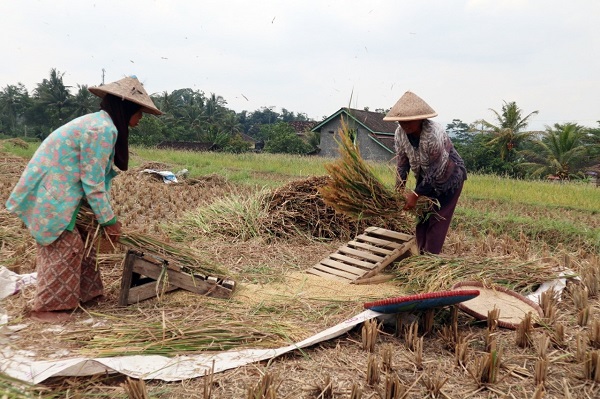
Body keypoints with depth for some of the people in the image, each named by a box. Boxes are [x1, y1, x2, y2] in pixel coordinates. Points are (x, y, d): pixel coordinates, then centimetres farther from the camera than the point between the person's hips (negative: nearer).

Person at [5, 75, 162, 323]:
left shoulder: (98, 123, 11)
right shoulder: (103, 129, -22)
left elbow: (96, 175, 13)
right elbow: (93, 182, -21)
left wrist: (107, 216, 12)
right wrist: (109, 220, -13)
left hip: (54, 191, 10)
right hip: (49, 195, -10)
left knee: (77, 242, 14)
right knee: (64, 248, -2)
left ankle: (82, 294, 26)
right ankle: (46, 307, 11)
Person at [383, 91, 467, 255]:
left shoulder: (434, 134, -36)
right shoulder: (400, 133, -17)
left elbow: (436, 171, -30)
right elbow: (401, 164, -8)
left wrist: (416, 194, -28)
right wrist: (399, 191, -14)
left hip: (448, 178, -6)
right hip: (425, 178, 6)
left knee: (437, 220, -5)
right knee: (421, 217, 9)